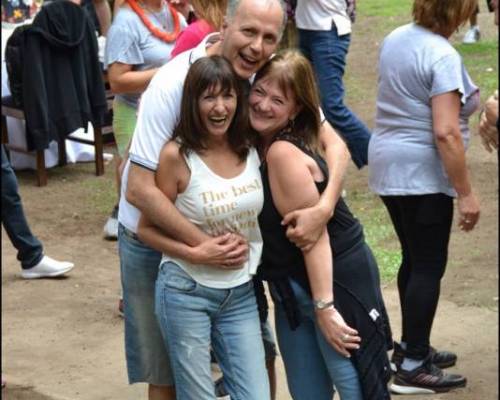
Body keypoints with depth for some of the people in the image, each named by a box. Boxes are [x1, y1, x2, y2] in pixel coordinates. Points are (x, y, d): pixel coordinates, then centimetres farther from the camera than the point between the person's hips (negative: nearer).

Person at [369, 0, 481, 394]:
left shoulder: (395, 38, 8)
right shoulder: (442, 56, -19)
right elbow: (445, 132, -24)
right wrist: (466, 193, -20)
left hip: (387, 164, 9)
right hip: (422, 172, -9)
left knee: (413, 259, 19)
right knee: (430, 267, 0)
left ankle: (410, 347, 29)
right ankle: (413, 368, 4)